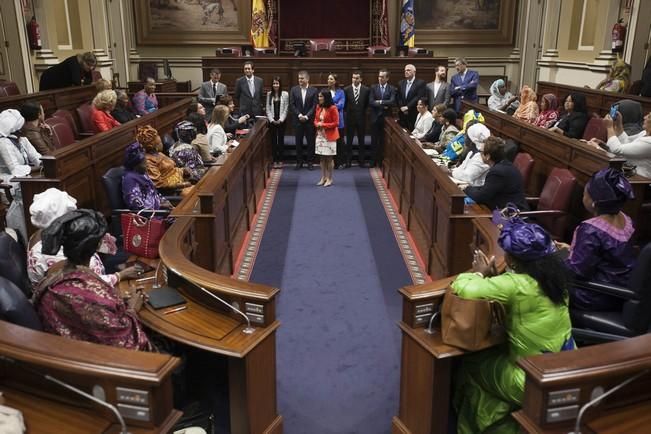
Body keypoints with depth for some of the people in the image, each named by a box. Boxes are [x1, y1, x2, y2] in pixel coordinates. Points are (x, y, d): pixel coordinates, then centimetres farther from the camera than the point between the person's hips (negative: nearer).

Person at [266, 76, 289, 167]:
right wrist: (272, 120, -7)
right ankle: (275, 160, 8)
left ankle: (280, 160, 10)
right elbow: (268, 108, 3)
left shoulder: (285, 94, -2)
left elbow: (286, 108, -2)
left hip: (281, 121, -1)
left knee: (281, 140, 3)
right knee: (273, 140, 3)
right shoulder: (269, 94, 4)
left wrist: (280, 120, -9)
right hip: (272, 121, 1)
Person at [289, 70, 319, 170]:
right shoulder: (293, 90, 4)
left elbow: (314, 106, -4)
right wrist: (299, 115, -10)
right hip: (297, 120, 1)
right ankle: (299, 161, 15)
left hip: (310, 120, -1)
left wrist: (306, 116, -12)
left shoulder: (314, 90, -1)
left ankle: (310, 162, 13)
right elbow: (292, 104, 1)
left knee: (311, 142, 3)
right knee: (298, 142, 6)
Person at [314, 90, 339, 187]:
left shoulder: (333, 108, -12)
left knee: (329, 158, 1)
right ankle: (323, 178, 17)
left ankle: (329, 179, 9)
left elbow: (336, 123, -12)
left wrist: (323, 125, -17)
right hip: (320, 135, 6)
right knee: (322, 157, 9)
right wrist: (317, 124, -8)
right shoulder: (318, 107, 8)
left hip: (329, 136, -6)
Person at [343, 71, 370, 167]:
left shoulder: (366, 90, -3)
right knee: (349, 141, 6)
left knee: (361, 141, 8)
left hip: (361, 118, 0)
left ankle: (362, 160, 16)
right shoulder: (346, 89, -2)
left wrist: (362, 111, 5)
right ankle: (348, 160, 13)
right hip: (350, 118, 0)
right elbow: (344, 104, 6)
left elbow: (367, 103, 7)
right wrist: (346, 113, 3)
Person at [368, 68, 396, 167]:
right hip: (375, 117, 1)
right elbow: (370, 102, -6)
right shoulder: (373, 87, 5)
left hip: (386, 118, -1)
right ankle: (373, 160, 11)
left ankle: (382, 161, 12)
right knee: (374, 140, 5)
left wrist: (380, 102, -12)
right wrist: (382, 106, -15)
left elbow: (392, 102, -13)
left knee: (384, 140, 5)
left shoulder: (392, 89, 1)